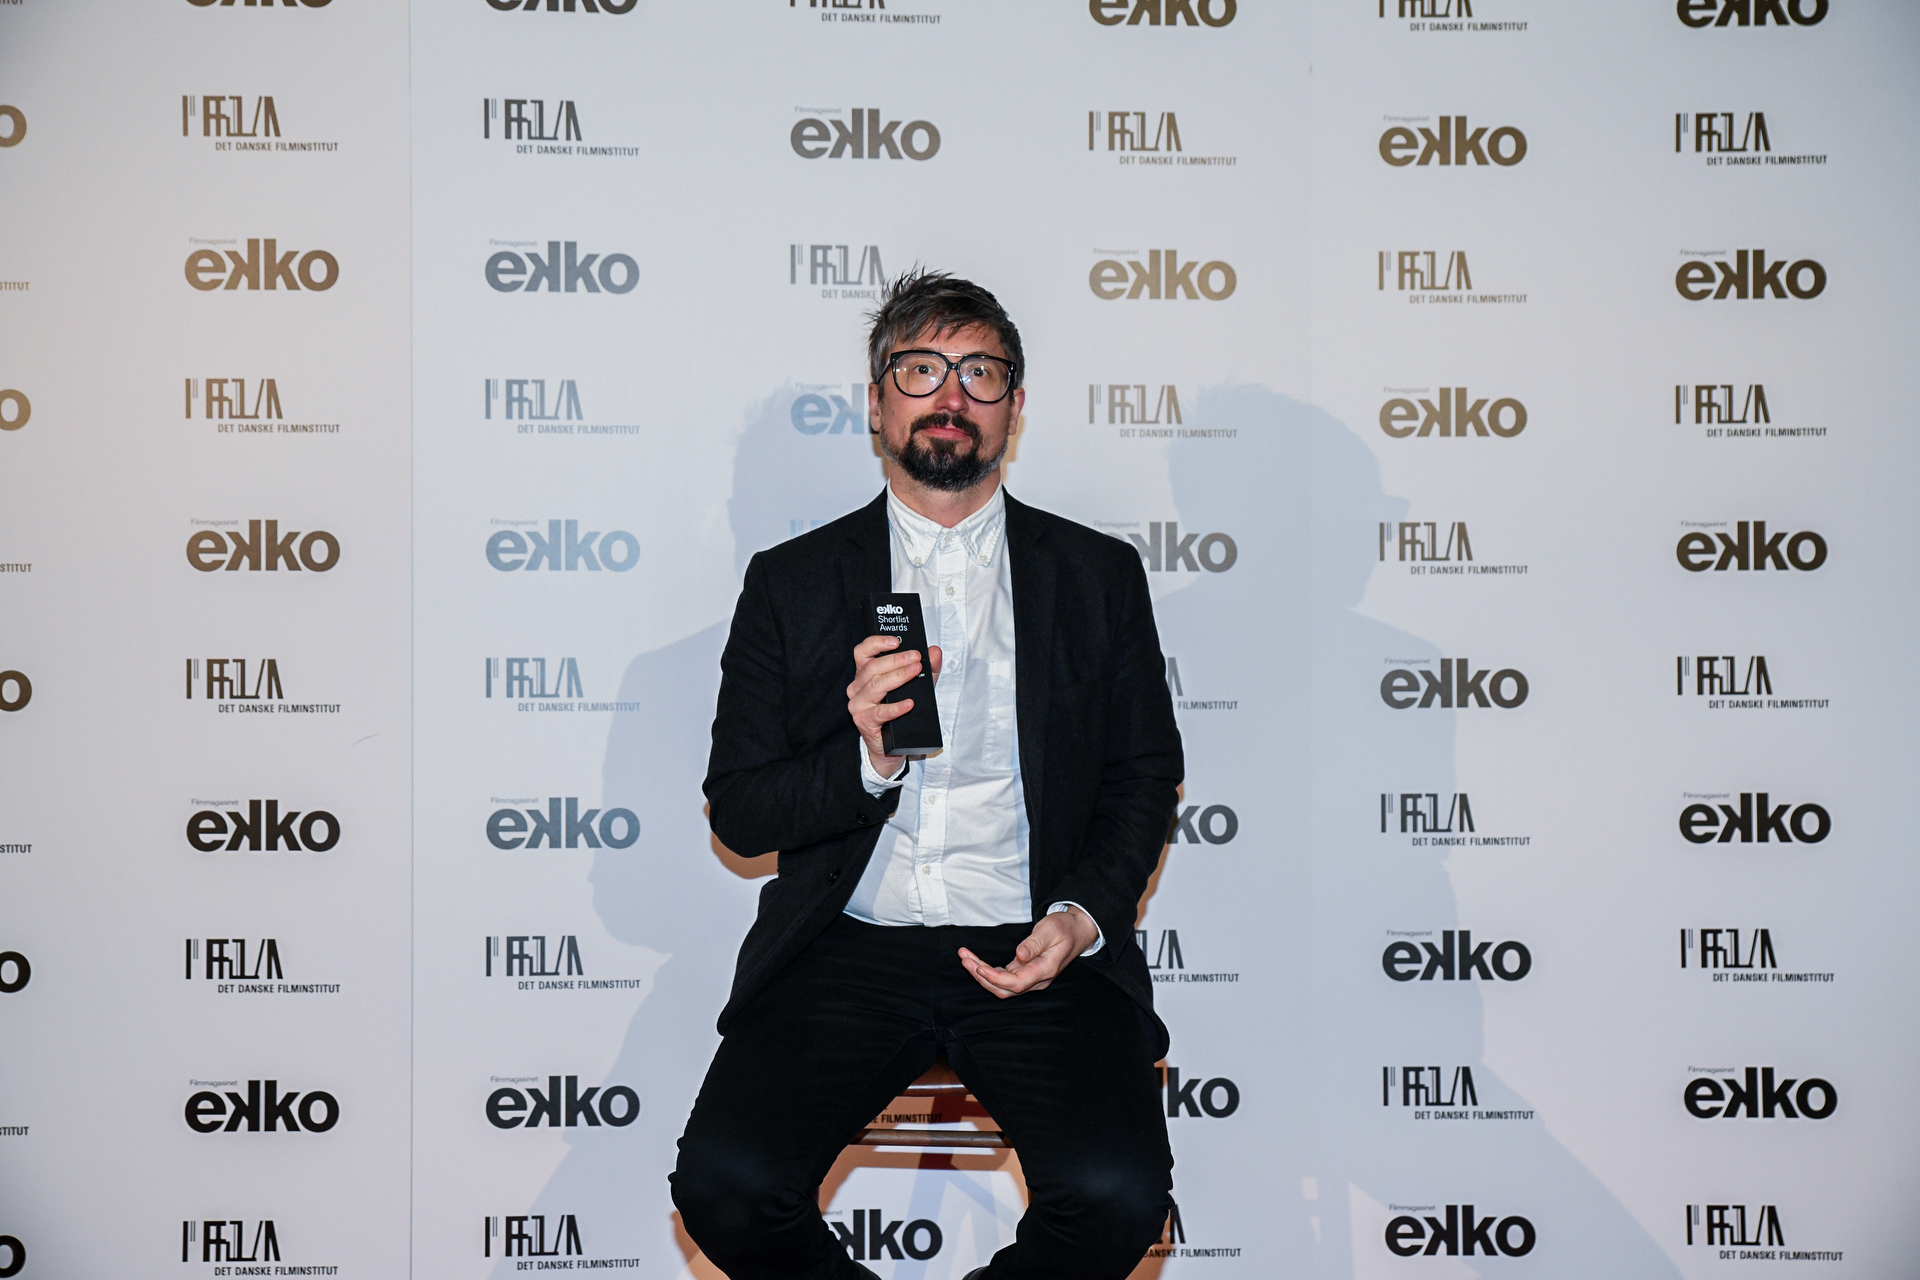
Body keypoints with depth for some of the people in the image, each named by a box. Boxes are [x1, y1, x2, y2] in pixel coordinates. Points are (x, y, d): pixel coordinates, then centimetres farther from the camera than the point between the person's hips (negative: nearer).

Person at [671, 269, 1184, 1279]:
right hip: (850, 946, 0)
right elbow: (735, 814, 6)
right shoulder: (790, 583, 9)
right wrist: (865, 758, -13)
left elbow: (1144, 780, 13)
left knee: (1118, 1195, -24)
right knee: (725, 1185, -23)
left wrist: (1082, 916, -6)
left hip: (1036, 950, 0)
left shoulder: (1099, 576, 11)